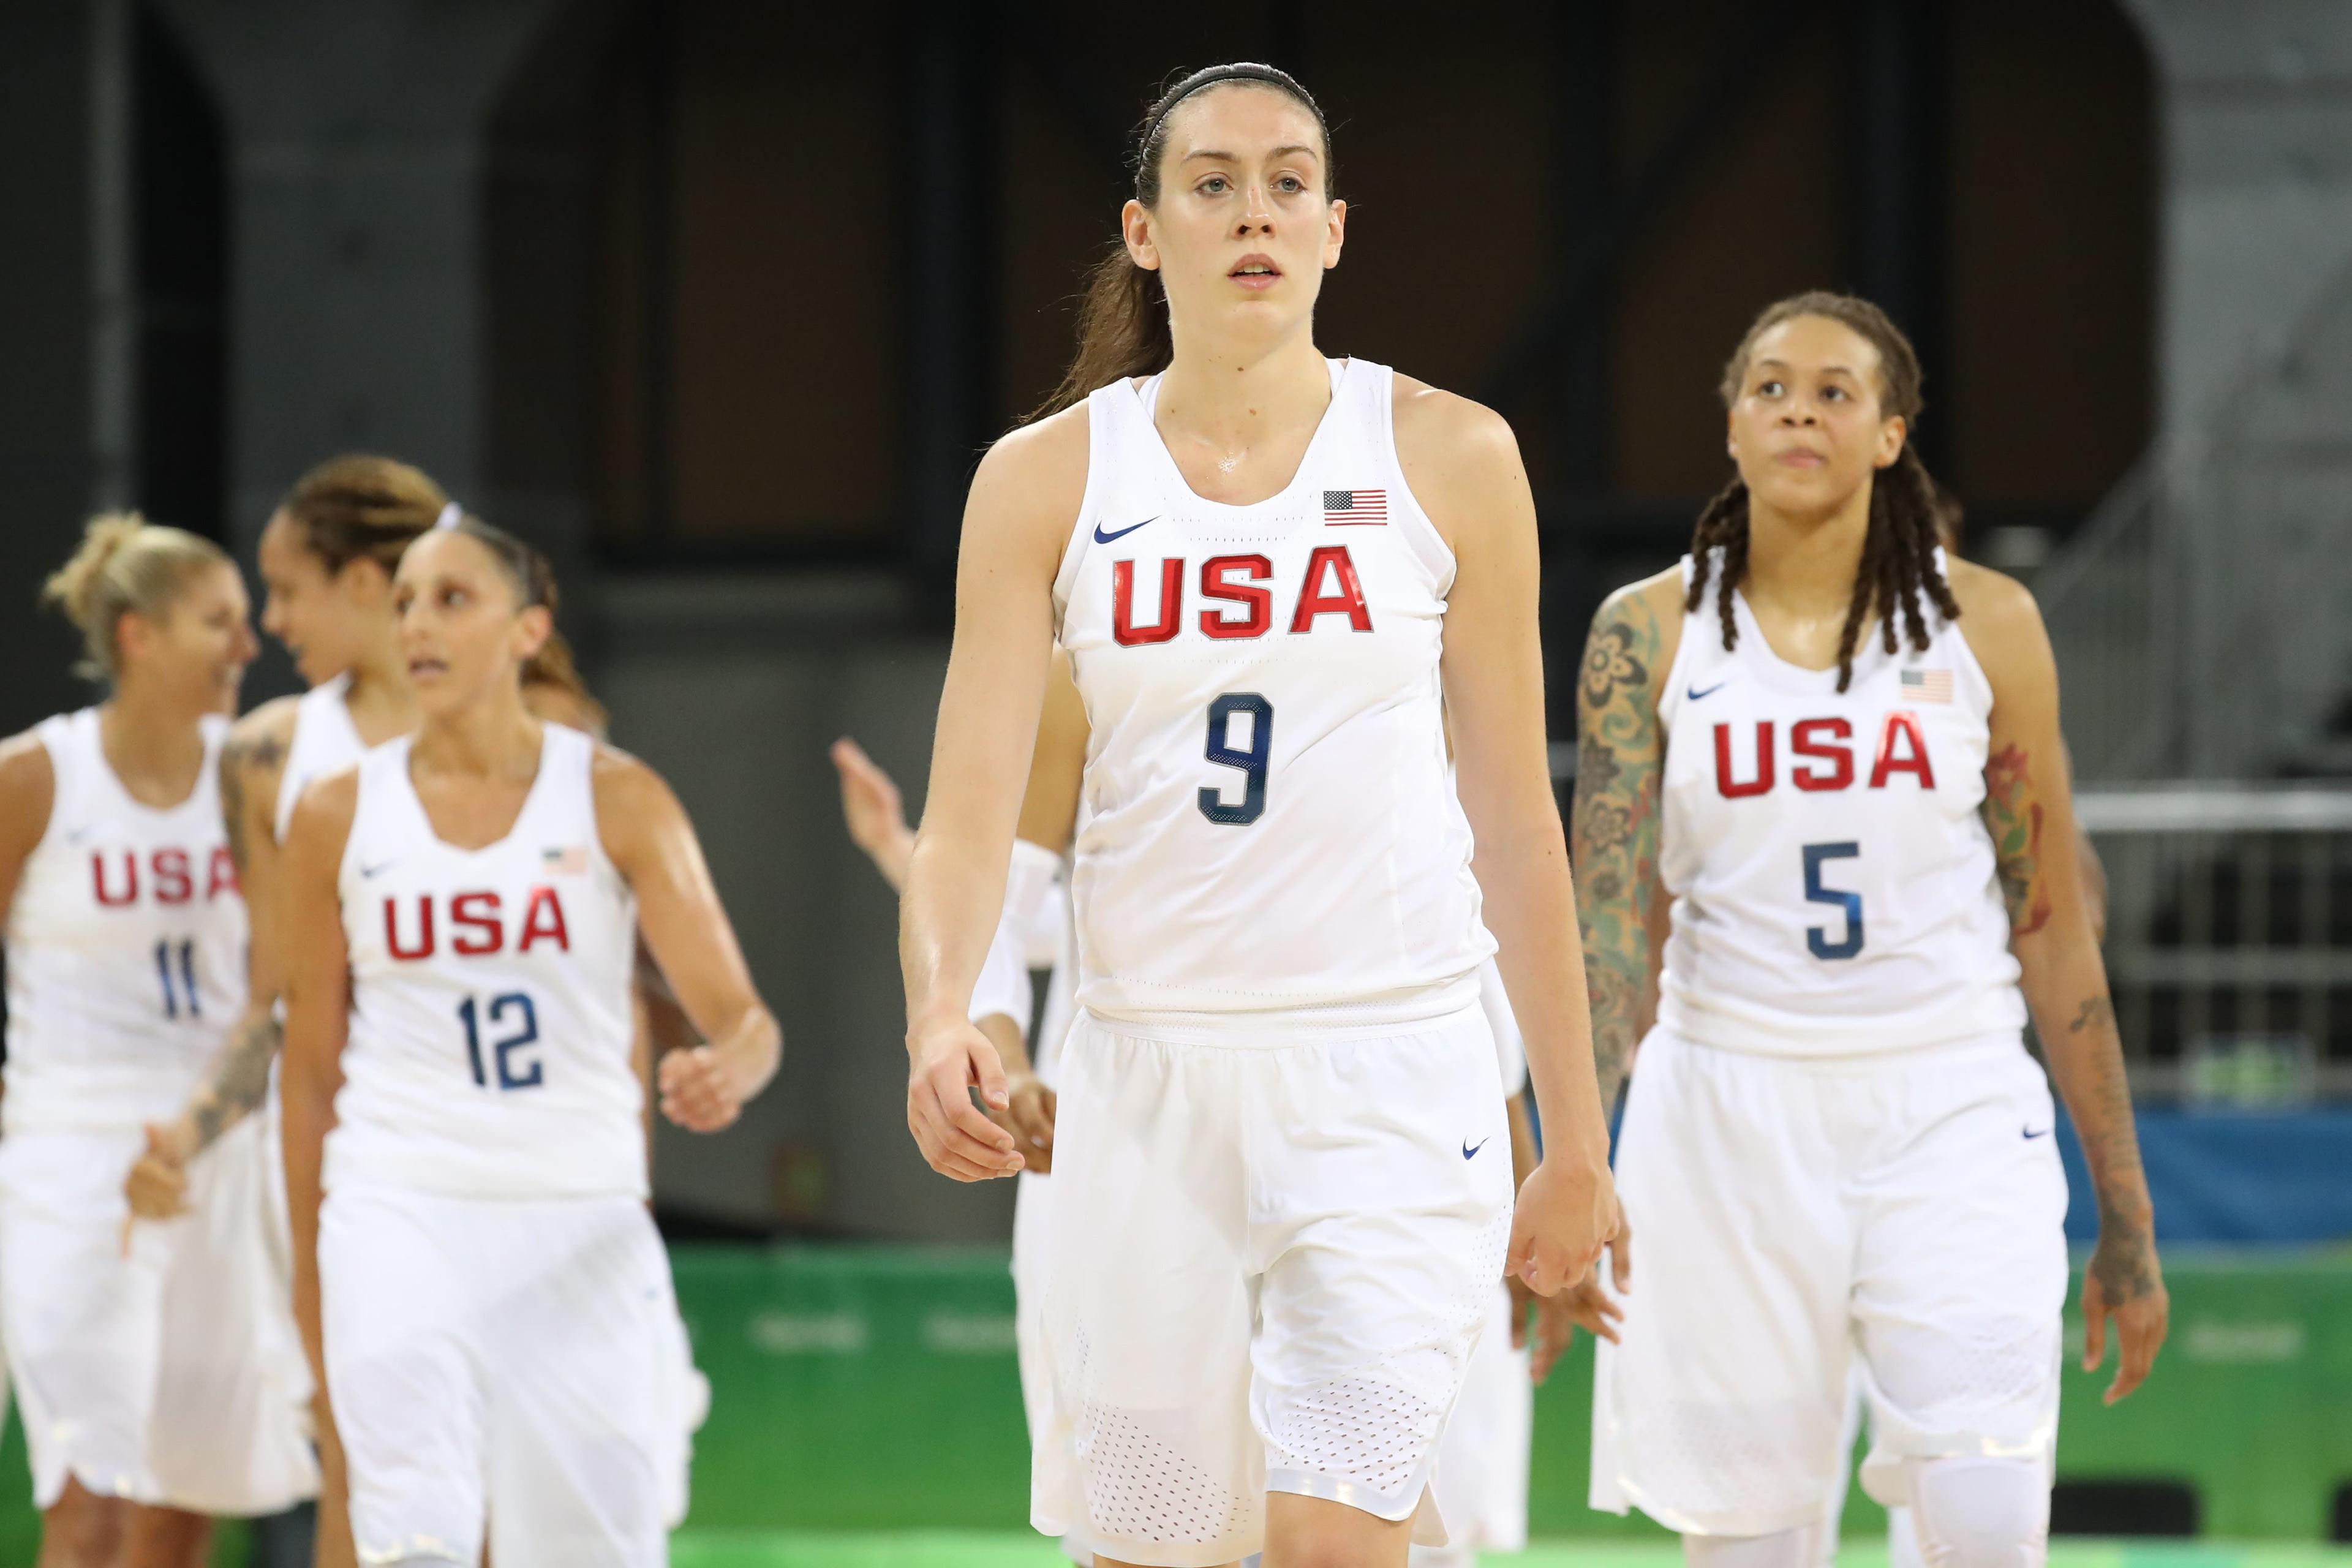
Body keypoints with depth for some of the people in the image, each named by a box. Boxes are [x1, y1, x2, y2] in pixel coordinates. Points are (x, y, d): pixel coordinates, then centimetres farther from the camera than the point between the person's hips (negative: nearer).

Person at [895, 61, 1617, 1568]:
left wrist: (1577, 1143, 8)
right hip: (1149, 1069, 2)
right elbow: (969, 815, -3)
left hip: (1391, 1063, -2)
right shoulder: (1046, 480, 3)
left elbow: (1516, 822, 7)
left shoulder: (1447, 457, 2)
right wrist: (941, 1012, -23)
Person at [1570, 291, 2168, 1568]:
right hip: (1730, 1111, 0)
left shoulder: (1984, 626, 4)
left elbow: (2051, 928, 7)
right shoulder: (1650, 634, 3)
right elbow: (1608, 914, -5)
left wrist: (2125, 1220, 7)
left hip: (1951, 1096, 0)